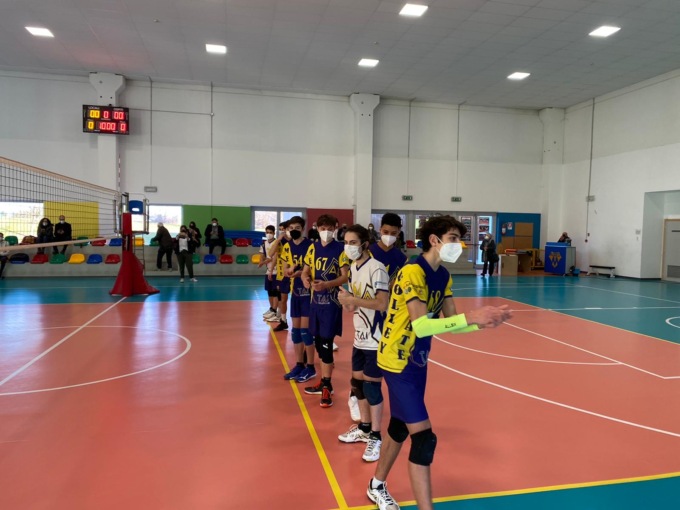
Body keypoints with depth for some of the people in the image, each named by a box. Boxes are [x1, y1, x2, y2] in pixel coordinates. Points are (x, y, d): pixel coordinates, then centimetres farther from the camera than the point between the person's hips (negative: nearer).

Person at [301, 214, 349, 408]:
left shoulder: (340, 248, -8)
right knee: (318, 342, 12)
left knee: (326, 343, -6)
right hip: (316, 300, 6)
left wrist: (326, 284, -28)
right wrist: (305, 279, -12)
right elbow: (306, 270, 12)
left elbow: (345, 276, -13)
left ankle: (326, 387, 5)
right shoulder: (313, 248, 8)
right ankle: (324, 382, 26)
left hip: (332, 302, -6)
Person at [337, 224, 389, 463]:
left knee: (371, 385, 0)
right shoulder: (353, 267, 8)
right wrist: (347, 300, -5)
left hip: (375, 339, -8)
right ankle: (364, 428, 33)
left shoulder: (376, 268, -18)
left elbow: (382, 303, -25)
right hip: (360, 337, 8)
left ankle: (375, 437, 15)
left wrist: (353, 300, -24)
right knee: (357, 383, 15)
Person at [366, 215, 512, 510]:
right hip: (398, 362, -9)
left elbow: (450, 322, 2)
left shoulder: (443, 276, 5)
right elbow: (420, 326, -31)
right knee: (423, 437, -8)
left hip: (417, 361, 9)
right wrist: (470, 318, -33)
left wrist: (483, 323, -14)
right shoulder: (412, 273, -23)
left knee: (400, 427, 21)